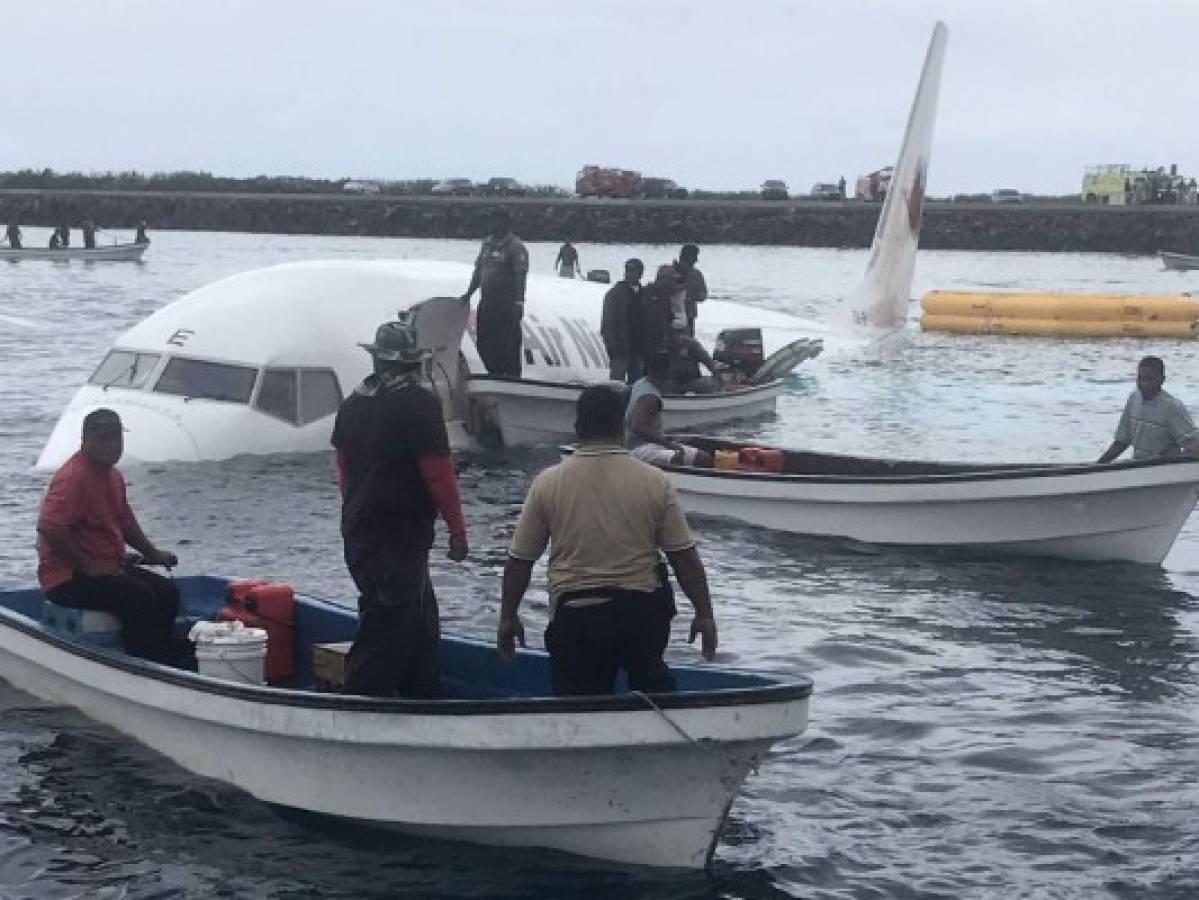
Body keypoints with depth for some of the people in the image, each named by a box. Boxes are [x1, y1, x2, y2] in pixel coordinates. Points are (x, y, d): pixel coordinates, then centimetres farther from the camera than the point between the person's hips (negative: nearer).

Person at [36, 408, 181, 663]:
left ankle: (162, 661, 1)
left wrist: (151, 553, 19)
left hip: (109, 566, 10)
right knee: (139, 597, -27)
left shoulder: (114, 476, 14)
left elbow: (124, 521, 30)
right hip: (67, 577, -10)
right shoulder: (73, 477, -18)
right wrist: (88, 567, -24)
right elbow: (49, 527, -29)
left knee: (167, 592, -1)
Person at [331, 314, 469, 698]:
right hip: (401, 537, -9)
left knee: (421, 620, 18)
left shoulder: (353, 404, 11)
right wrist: (457, 529, -7)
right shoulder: (419, 403, -13)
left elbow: (344, 467, 19)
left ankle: (425, 697, 23)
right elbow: (438, 471, -15)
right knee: (389, 626, -7)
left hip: (359, 535, 9)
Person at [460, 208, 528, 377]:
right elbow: (478, 270, 23)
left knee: (509, 344, -5)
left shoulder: (515, 247, -9)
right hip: (486, 303, 8)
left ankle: (512, 378, 1)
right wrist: (469, 293, 22)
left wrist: (519, 302, -25)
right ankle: (495, 374, 23)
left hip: (506, 305, -8)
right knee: (483, 343, 10)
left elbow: (520, 276, -17)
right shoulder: (487, 243, 14)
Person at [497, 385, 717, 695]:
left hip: (576, 618, -1)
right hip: (643, 613, 1)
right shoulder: (654, 482, -5)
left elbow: (519, 561, 2)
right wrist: (704, 614, 9)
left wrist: (508, 617, 14)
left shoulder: (547, 483, -4)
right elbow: (685, 557, -2)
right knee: (652, 684, 22)